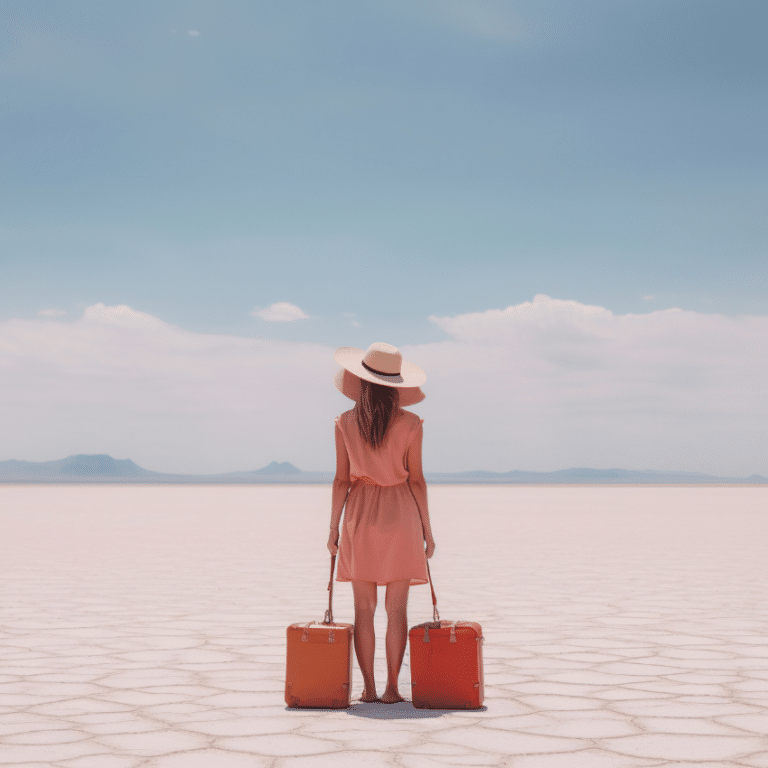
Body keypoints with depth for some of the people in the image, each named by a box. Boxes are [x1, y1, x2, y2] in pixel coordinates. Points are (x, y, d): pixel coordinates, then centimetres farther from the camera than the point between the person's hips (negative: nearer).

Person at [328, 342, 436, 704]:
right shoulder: (410, 424, -5)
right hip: (400, 515, -1)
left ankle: (368, 687, 7)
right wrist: (427, 529, 4)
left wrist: (333, 528, 5)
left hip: (360, 515, 1)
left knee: (364, 608, 6)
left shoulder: (345, 423, -3)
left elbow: (342, 479, -2)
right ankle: (392, 687, 4)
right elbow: (416, 479, -3)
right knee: (396, 608, 4)